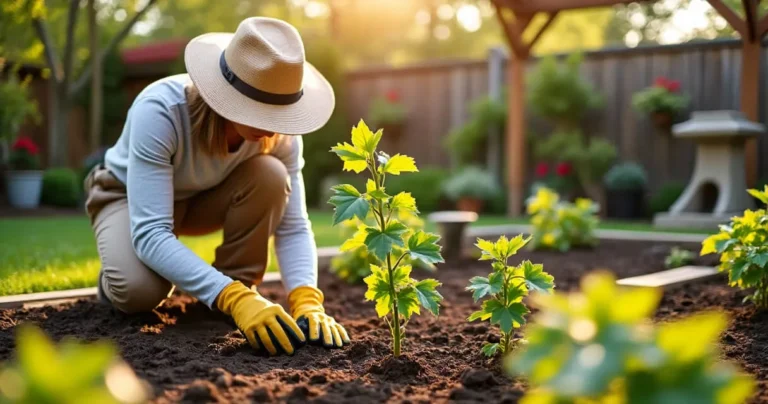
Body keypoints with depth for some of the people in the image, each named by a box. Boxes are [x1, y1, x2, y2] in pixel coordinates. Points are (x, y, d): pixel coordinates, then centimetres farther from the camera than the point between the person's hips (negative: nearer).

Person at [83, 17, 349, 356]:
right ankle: (117, 276, 3)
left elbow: (293, 227, -23)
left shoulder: (279, 130, -26)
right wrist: (235, 300, -54)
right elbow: (149, 234, -44)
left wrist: (307, 301, -42)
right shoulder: (160, 110, -39)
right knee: (140, 290, -34)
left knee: (271, 175, -29)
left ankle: (239, 284, -8)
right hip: (129, 196, -3)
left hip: (202, 199, 3)